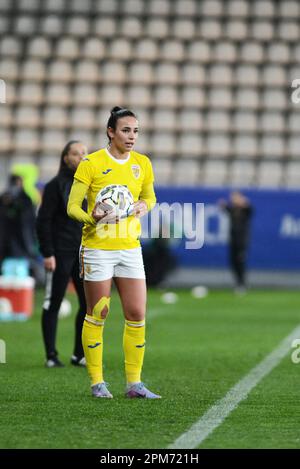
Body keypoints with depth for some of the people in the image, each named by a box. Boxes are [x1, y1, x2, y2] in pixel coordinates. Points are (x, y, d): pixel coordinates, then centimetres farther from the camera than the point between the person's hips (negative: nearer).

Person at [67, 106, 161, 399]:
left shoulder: (142, 164, 6)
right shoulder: (91, 163, -7)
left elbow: (150, 197, 21)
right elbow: (72, 206, -6)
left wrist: (144, 206, -2)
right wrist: (92, 218, -26)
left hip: (130, 247, 4)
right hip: (97, 248, -4)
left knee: (137, 315, -1)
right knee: (97, 315, 1)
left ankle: (134, 383, 6)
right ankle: (97, 382, 10)